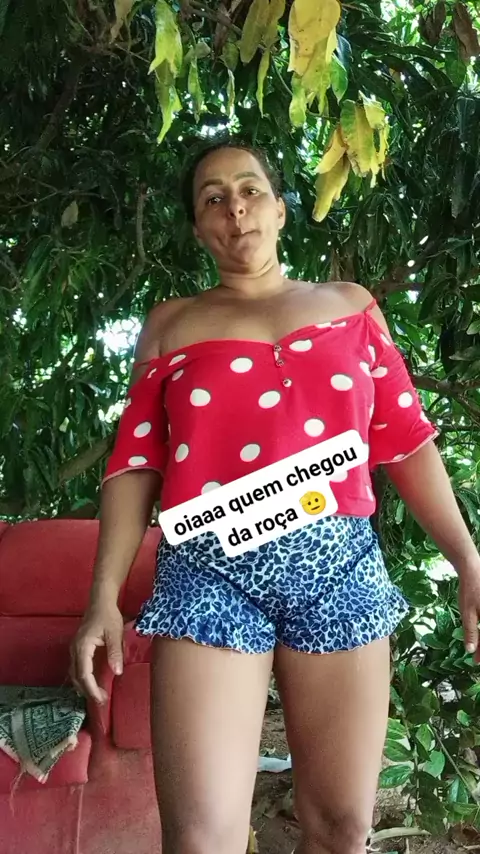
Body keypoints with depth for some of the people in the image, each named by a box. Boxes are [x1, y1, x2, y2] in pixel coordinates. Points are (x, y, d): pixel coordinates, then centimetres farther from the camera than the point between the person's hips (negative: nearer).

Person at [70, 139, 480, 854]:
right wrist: (104, 597, -2)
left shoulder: (348, 305, 14)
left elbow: (405, 440, 10)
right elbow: (137, 463, 7)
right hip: (210, 571, -1)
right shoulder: (171, 324, 12)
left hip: (340, 566, 2)